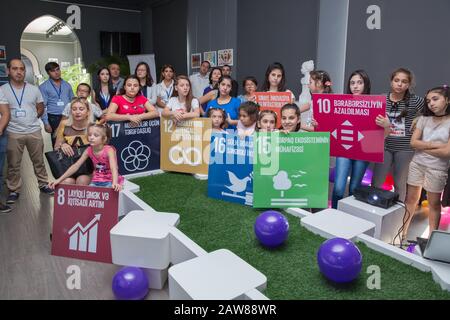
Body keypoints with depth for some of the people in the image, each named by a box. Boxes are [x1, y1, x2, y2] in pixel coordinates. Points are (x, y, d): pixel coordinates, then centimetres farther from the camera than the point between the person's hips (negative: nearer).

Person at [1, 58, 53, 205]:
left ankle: (43, 184, 26)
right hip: (13, 133, -1)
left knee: (39, 161, 12)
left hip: (34, 131, 2)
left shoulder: (34, 89, 5)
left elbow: (40, 108, 12)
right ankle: (14, 190, 18)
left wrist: (31, 118, 4)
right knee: (13, 164, 7)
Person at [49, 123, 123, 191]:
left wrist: (115, 183, -52)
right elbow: (76, 166, -1)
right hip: (96, 181, 5)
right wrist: (59, 180, -8)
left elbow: (114, 168, -33)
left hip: (110, 181, -5)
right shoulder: (89, 150, -3)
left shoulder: (109, 150, -19)